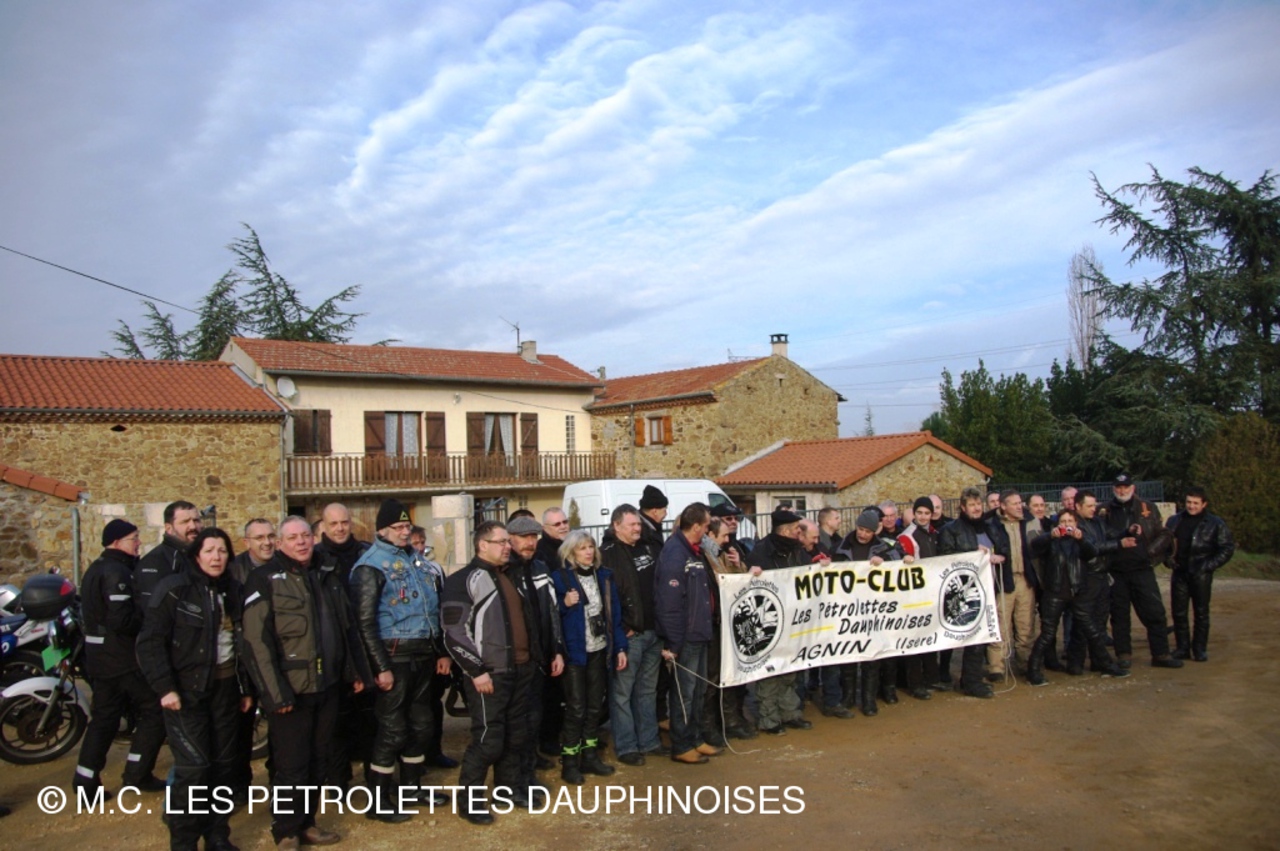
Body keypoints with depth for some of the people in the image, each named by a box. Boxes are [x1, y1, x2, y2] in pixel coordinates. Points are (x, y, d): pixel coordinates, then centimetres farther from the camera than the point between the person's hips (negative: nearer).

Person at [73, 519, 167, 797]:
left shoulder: (95, 569, 14)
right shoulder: (117, 573, -19)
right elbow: (122, 620, -26)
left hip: (98, 656, 10)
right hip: (124, 658, -10)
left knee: (104, 717, 15)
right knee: (154, 711, 1)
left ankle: (85, 781, 16)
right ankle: (137, 774, 5)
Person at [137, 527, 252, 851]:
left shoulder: (235, 591, 8)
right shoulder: (175, 590, -9)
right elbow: (150, 641, -11)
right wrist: (164, 687, -17)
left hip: (226, 687, 5)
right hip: (187, 689, -5)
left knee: (224, 764, 10)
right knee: (193, 766, -9)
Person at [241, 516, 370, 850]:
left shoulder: (328, 574, 10)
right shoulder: (266, 579, -10)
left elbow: (347, 626, 17)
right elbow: (256, 641, -15)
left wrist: (356, 670, 13)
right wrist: (275, 693, -18)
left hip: (327, 685, 6)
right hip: (292, 689, -6)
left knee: (318, 760, 15)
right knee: (291, 766, 2)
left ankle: (307, 823, 31)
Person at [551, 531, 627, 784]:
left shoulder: (603, 575, 8)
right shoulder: (560, 578, -7)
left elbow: (614, 613, 9)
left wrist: (620, 647, 6)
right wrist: (565, 604, -24)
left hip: (599, 651, 5)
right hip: (575, 651, -5)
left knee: (595, 706, 12)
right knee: (576, 708, -1)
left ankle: (590, 756, 25)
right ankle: (569, 763, 9)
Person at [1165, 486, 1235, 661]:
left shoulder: (1215, 524, -3)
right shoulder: (1175, 521, 9)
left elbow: (1227, 548, -3)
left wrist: (1208, 566, -10)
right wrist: (1169, 559, 3)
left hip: (1201, 576, -3)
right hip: (1180, 573, 3)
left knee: (1201, 613, 4)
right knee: (1178, 612, 4)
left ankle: (1200, 649, 13)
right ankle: (1182, 648, 14)